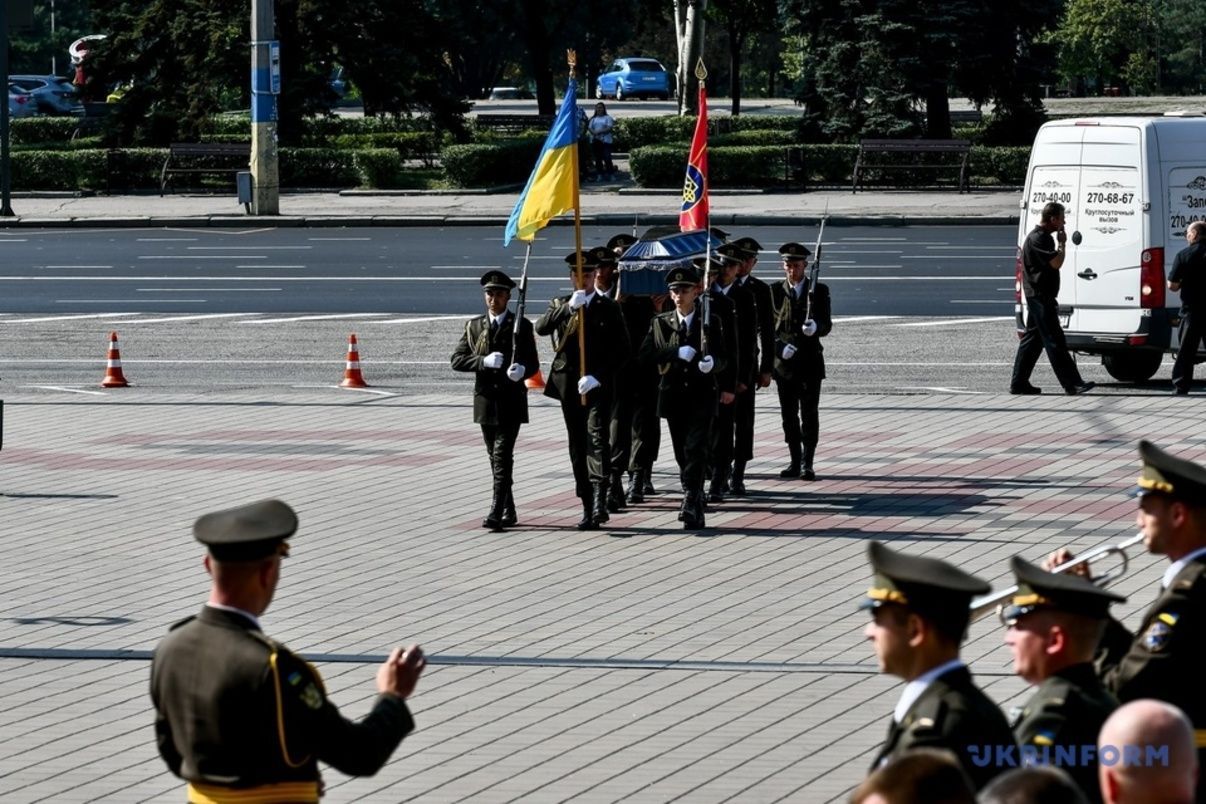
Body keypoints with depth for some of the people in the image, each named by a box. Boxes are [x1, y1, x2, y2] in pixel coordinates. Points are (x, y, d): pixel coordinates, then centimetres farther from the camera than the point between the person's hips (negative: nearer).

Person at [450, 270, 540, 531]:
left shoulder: (521, 326, 1)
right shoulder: (474, 326, 9)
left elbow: (533, 363, 1)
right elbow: (457, 360, 1)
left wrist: (522, 370, -23)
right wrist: (484, 361, -16)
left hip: (511, 401, -4)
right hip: (486, 399, 4)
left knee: (503, 457, -13)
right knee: (496, 458, 10)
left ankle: (496, 512, -18)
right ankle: (509, 512, 19)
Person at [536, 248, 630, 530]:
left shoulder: (608, 308, 4)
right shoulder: (561, 305, 12)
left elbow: (621, 349, -2)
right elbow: (541, 327, -7)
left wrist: (597, 376, -13)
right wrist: (568, 308, -20)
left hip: (598, 387, -4)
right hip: (569, 387, 4)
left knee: (597, 438, -20)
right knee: (578, 447, 6)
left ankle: (600, 500, -32)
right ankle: (588, 507, 12)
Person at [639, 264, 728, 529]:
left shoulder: (711, 322, 3)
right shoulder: (660, 323, 8)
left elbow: (722, 358, 0)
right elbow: (645, 355, -2)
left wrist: (712, 364, -24)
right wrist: (676, 353, -15)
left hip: (702, 395, -3)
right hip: (674, 395, 3)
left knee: (696, 448, -16)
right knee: (682, 454, 8)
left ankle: (690, 504, -21)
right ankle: (696, 508, 20)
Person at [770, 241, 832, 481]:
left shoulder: (819, 291, 3)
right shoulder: (775, 291, 6)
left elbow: (827, 325, 0)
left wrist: (815, 328, -24)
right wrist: (781, 346, -13)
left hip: (810, 362, -2)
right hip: (784, 361, 2)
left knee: (809, 413, -5)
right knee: (789, 414, 6)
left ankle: (807, 463, -4)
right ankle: (795, 462, 14)